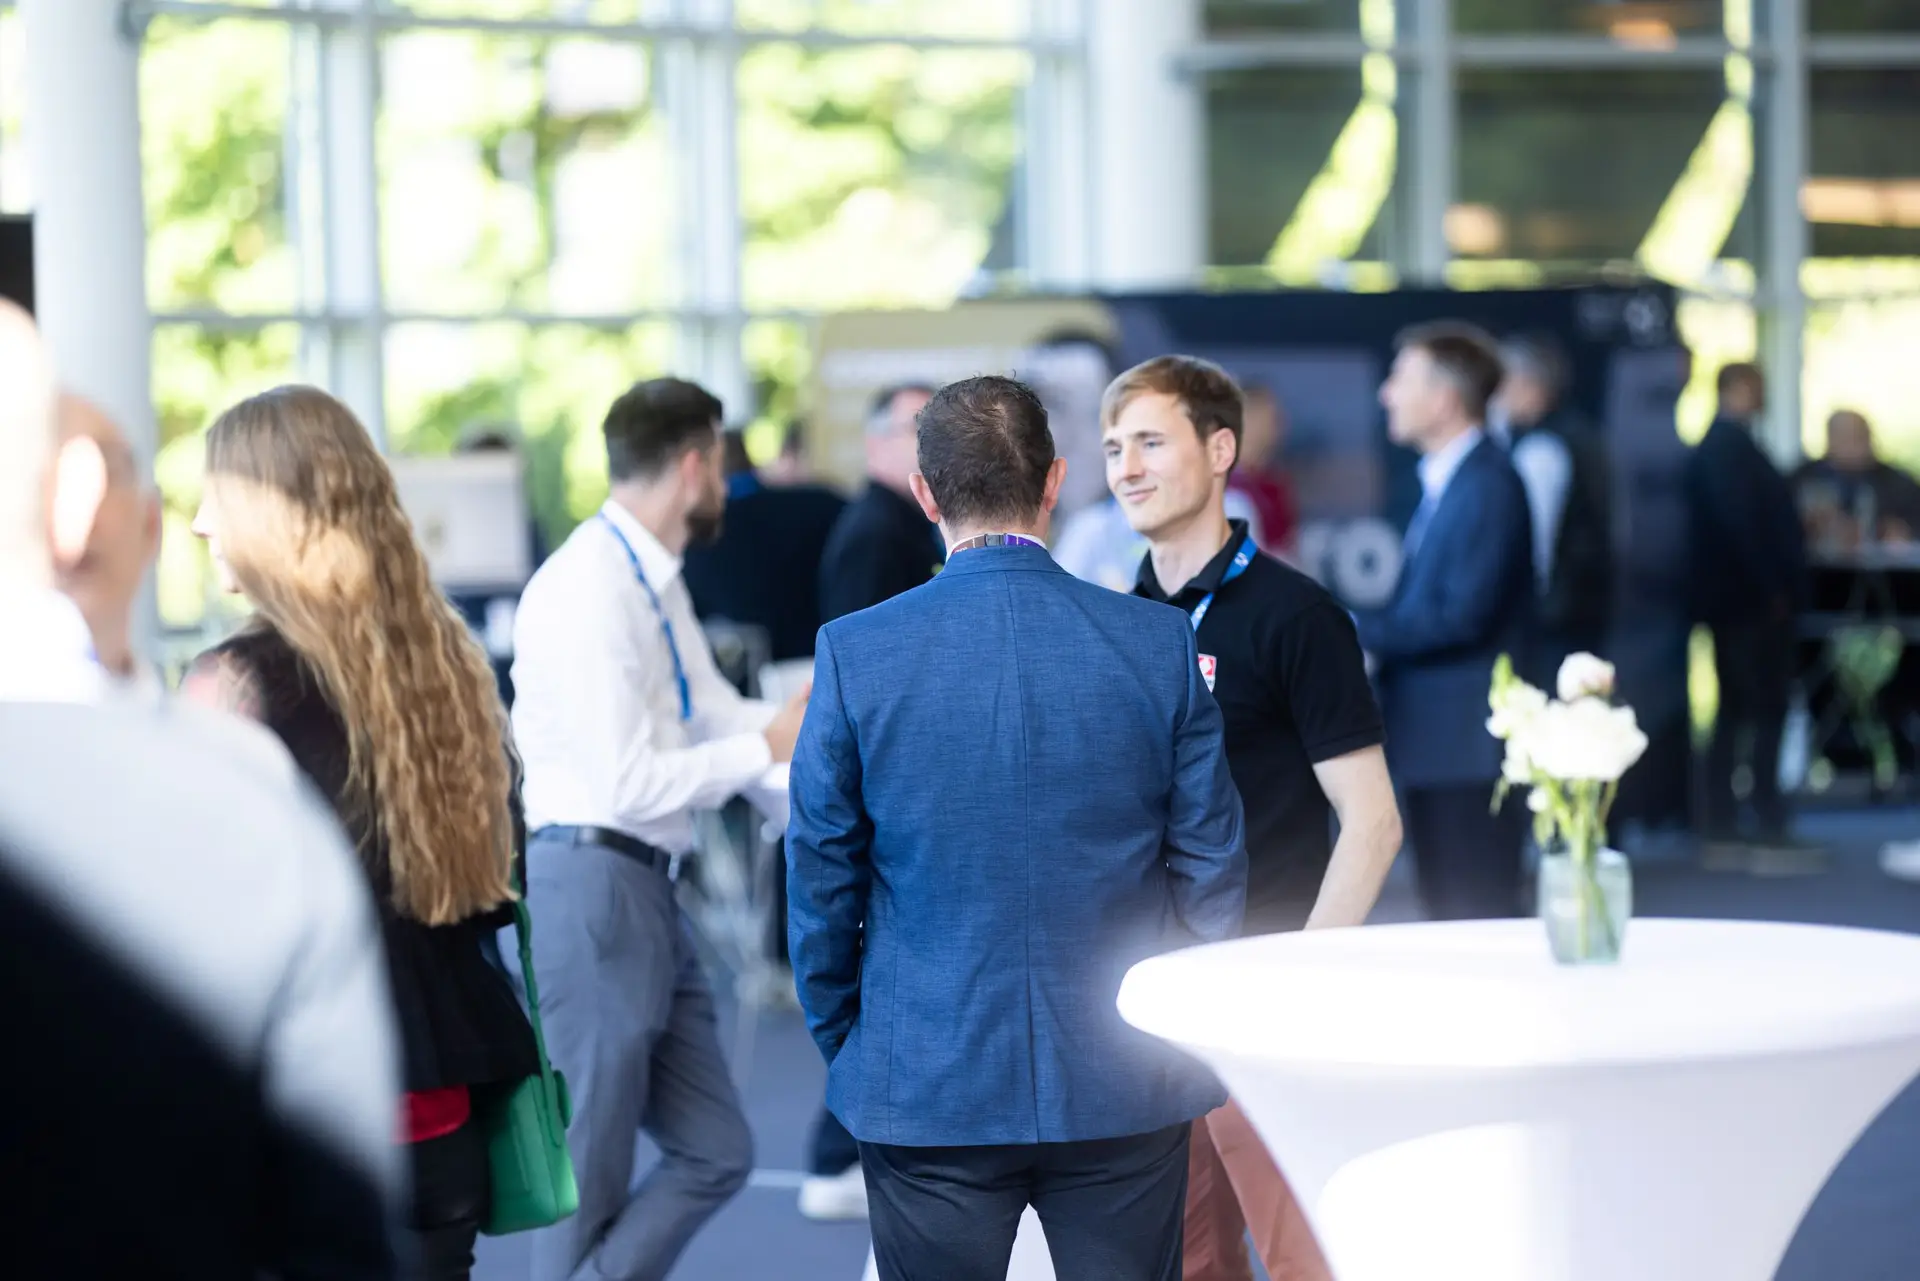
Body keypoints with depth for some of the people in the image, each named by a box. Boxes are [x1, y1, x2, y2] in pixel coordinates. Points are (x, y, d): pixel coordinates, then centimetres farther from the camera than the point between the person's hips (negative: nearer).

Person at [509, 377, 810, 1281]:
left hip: (646, 891, 10)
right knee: (588, 1185, 0)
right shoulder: (591, 588, -16)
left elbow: (718, 718, 16)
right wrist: (769, 748, -14)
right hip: (592, 888, -10)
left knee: (714, 1155, 11)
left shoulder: (656, 583, 13)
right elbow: (629, 782, -21)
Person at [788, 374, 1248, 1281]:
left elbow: (820, 878, -1)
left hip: (925, 1093, -1)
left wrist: (843, 1045, 13)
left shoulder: (855, 654, -8)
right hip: (1127, 1093, 1)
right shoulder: (1159, 644, -5)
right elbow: (1211, 863, 1)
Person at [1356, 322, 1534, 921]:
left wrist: (1353, 629, -18)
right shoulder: (1442, 482, 16)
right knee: (1446, 916, 14)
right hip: (1433, 743, 10)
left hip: (1469, 743, -10)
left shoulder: (1489, 485, -16)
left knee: (1479, 917, -7)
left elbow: (1461, 617, -22)